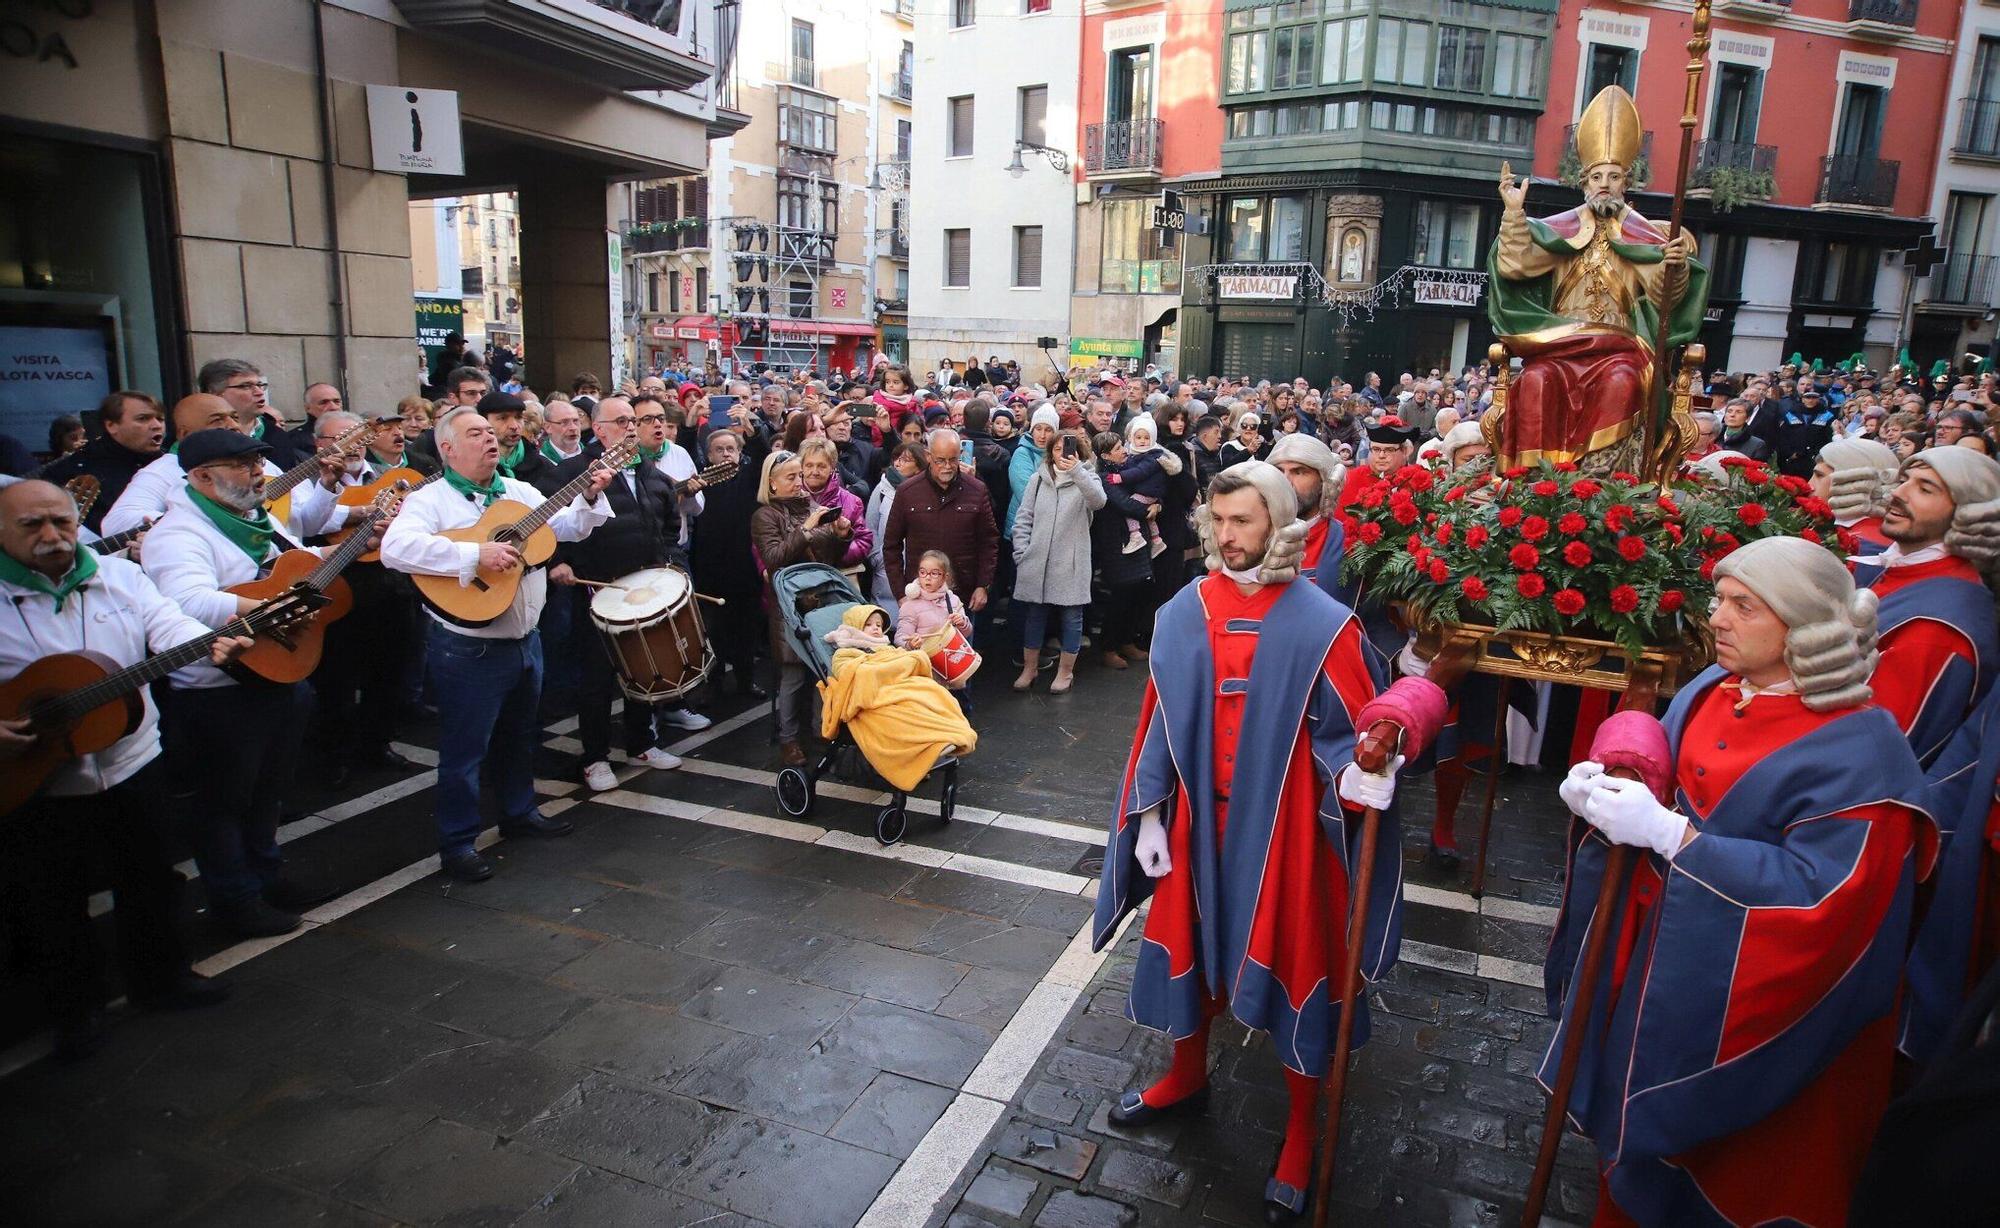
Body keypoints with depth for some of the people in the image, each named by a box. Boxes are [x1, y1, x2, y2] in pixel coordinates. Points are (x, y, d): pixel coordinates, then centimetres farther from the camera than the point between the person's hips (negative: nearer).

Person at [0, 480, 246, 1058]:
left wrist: (211, 643, -35)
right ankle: (76, 1006, 33)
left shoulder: (120, 575, 1)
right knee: (54, 904, 13)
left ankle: (159, 978, 37)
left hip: (133, 764, 3)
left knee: (150, 880, 18)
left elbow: (168, 623, -12)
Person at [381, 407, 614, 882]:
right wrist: (475, 553, -31)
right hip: (468, 648, -7)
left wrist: (590, 497, -8)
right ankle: (458, 842, 17)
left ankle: (519, 811, 40)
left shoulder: (521, 491, 10)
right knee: (465, 748, 4)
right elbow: (396, 548, -28)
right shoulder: (430, 500, -11)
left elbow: (570, 528, 11)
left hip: (525, 640, 7)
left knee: (519, 735, 22)